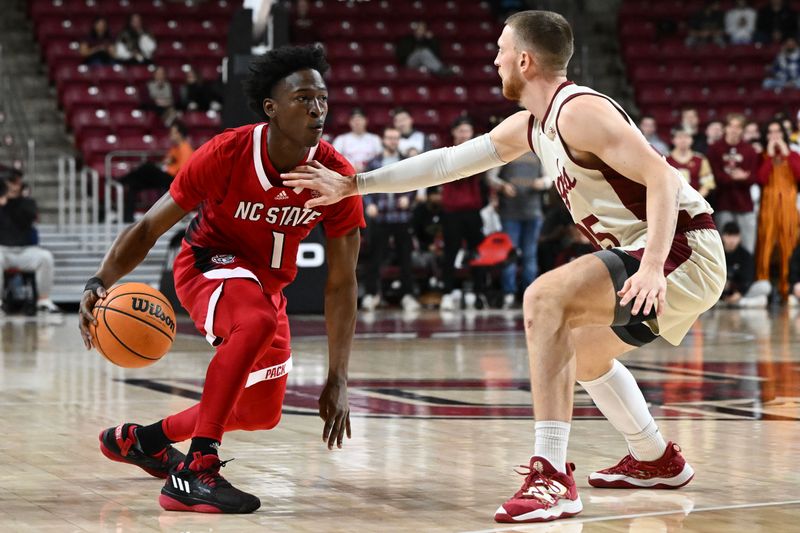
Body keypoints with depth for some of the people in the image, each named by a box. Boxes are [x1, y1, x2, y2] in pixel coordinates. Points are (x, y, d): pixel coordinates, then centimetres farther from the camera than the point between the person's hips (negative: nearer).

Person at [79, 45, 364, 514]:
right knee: (257, 322, -38)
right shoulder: (225, 154, -28)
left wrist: (338, 380, -20)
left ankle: (141, 439, 37)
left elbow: (341, 283, -16)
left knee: (261, 414, 14)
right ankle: (196, 471, -38)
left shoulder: (337, 175, -22)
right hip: (208, 263, -5)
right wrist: (102, 283, -37)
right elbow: (150, 227, -19)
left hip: (269, 283, 5)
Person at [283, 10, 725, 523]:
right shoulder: (531, 126, 14)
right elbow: (449, 161, 19)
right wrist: (353, 184, 20)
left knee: (544, 299, -26)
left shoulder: (578, 111, -16)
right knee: (577, 347, 29)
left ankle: (552, 478, -30)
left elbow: (661, 178, -23)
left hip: (682, 250, -11)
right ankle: (657, 460, 42)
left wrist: (652, 268, -35)